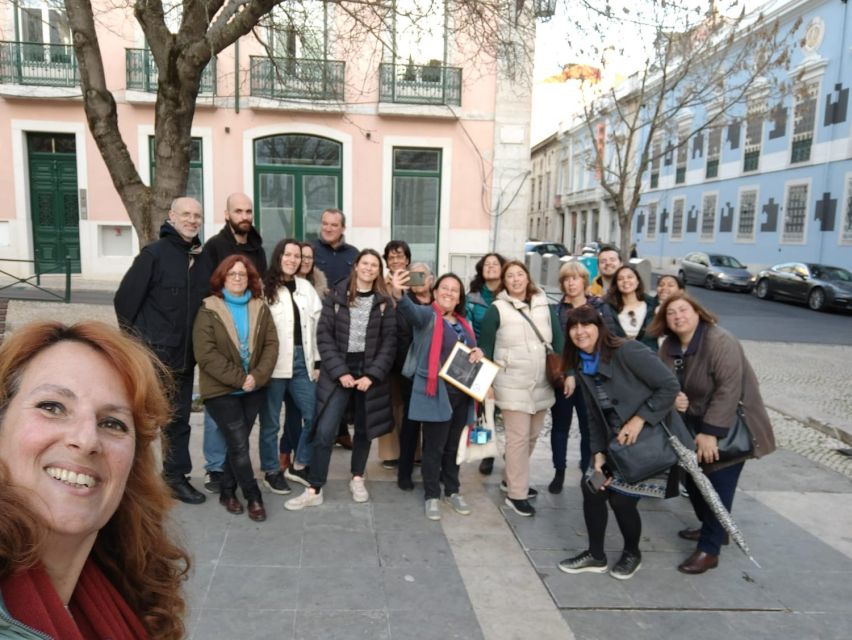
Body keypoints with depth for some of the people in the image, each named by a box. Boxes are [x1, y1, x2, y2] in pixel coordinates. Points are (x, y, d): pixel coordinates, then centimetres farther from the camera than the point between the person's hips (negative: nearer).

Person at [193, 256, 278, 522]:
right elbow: (205, 354, -14)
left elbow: (271, 345, 0)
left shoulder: (260, 308, 7)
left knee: (236, 443, 10)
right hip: (221, 390, -4)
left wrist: (257, 376, -15)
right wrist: (238, 378, -18)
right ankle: (253, 497, 8)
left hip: (253, 389, 4)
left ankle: (227, 492, 25)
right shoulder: (209, 310, -5)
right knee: (239, 444, -5)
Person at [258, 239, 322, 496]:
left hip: (301, 359, 5)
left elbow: (316, 326, 10)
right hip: (274, 362, -5)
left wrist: (317, 361, 6)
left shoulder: (306, 288, 13)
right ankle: (272, 471, 21)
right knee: (271, 420, 6)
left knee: (312, 415, 7)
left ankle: (301, 464, 24)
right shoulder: (265, 288, -4)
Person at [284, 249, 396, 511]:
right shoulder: (336, 296, 0)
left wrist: (372, 375, -12)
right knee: (324, 432, -7)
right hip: (338, 372, -1)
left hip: (370, 373, 2)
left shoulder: (385, 302, 3)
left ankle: (357, 479, 32)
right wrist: (340, 372, -13)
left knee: (364, 429, 13)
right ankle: (314, 490, 4)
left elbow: (389, 343, -1)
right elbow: (324, 336, -5)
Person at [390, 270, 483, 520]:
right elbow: (410, 310, -28)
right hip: (436, 393, -6)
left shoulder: (464, 323, 15)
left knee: (453, 446, 17)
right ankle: (432, 495, 17)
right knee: (434, 447, 2)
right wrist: (398, 294, -51)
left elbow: (472, 352, 25)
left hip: (461, 393, 6)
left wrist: (478, 352, 0)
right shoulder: (427, 316, -5)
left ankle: (452, 491, 32)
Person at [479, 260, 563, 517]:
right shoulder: (497, 309, -6)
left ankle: (512, 479, 33)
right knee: (518, 438, -2)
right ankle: (516, 494, 9)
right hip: (512, 386, -5)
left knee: (532, 436, 14)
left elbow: (558, 341, 7)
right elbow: (485, 346, -3)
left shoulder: (544, 306, 5)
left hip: (542, 385, 5)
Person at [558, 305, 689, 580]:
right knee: (592, 487, 3)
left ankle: (632, 554, 26)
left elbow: (670, 386, -20)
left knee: (622, 499, -4)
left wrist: (639, 420, -22)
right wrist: (599, 454, -5)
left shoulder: (627, 351, -19)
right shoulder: (582, 367, 4)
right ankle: (596, 555, 23)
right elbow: (594, 417, 5)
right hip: (618, 442, 7)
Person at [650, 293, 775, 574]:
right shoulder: (668, 346, -2)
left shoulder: (719, 342, -25)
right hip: (694, 422, 8)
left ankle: (709, 550, 6)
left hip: (731, 425, -7)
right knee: (693, 478, 15)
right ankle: (711, 528, 38)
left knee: (718, 485, -4)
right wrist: (672, 399, -18)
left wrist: (710, 432, -29)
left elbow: (728, 390, -29)